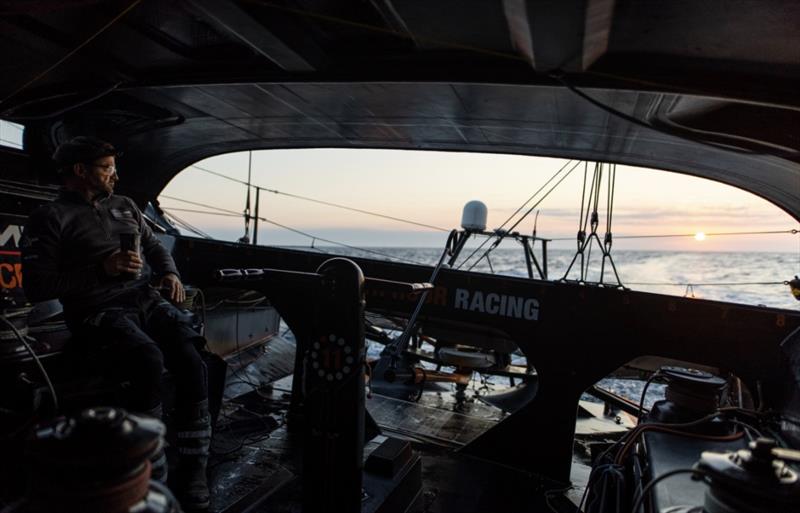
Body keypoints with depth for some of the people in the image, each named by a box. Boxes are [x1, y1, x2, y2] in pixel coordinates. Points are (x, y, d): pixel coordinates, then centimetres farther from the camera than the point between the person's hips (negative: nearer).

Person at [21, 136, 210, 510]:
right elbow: (36, 287, -4)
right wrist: (100, 270, -13)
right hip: (97, 313, -5)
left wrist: (170, 273, 9)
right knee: (149, 359, -36)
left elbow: (154, 246, 30)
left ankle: (192, 474, -16)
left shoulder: (124, 206, 21)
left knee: (191, 361, -24)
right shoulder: (50, 218, 3)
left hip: (147, 299, 5)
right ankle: (153, 482, -23)